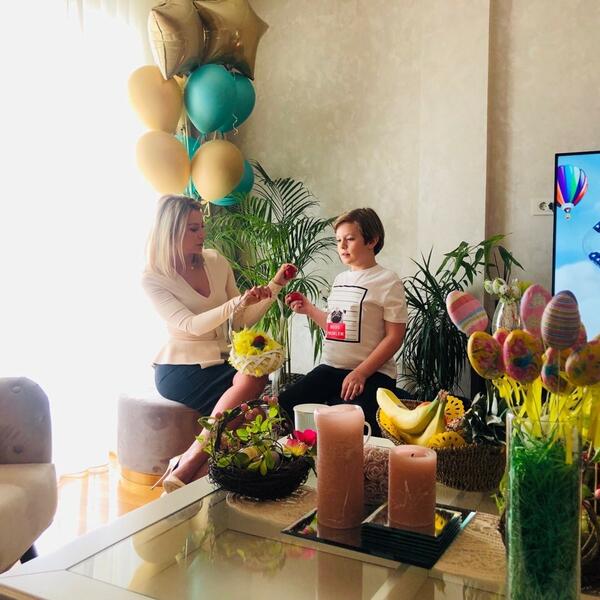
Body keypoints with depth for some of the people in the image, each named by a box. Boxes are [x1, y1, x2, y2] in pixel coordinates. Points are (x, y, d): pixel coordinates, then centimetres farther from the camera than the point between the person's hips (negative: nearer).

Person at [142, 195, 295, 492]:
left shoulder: (217, 263, 7)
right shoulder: (153, 278, -5)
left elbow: (241, 322, 9)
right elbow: (192, 325, -19)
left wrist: (274, 286, -2)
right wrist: (239, 302, -30)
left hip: (218, 363, 5)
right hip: (179, 368, -5)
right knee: (251, 381, -31)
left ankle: (187, 464, -28)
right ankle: (186, 468, -26)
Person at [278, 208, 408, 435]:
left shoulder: (387, 281, -6)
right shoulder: (340, 279, 17)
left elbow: (394, 337, -10)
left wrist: (360, 373, -17)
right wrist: (309, 309, 12)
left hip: (372, 373, -6)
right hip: (330, 367, 7)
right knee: (282, 407, -12)